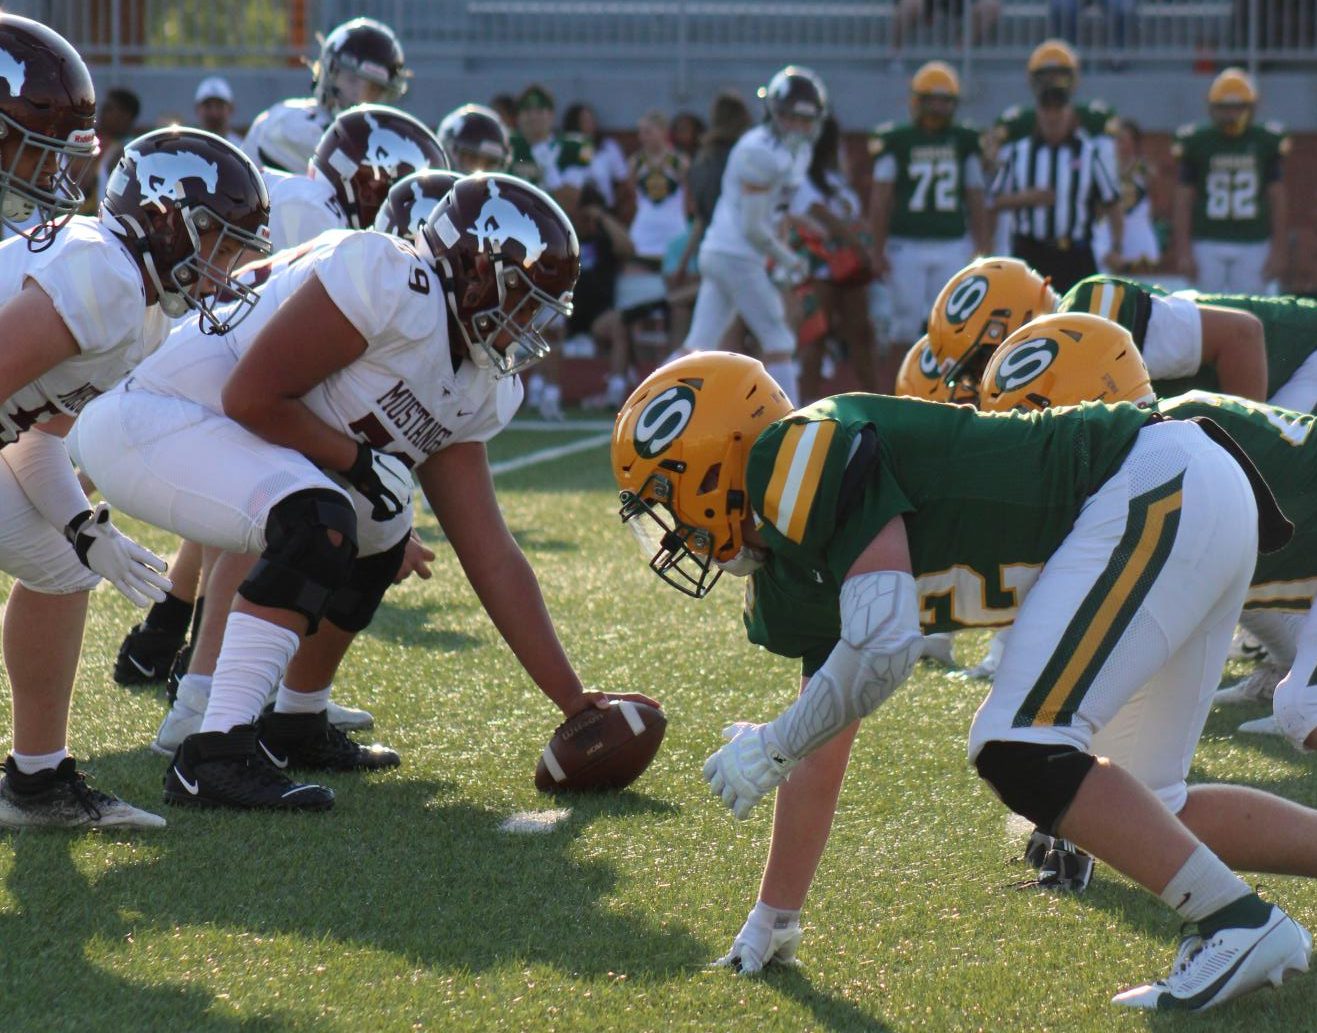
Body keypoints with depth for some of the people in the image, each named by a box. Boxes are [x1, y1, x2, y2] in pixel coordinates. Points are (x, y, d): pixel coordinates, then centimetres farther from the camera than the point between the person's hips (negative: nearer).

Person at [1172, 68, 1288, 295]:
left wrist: (1278, 252, 1)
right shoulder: (1197, 143, 0)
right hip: (1208, 244, -1)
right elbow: (1183, 202, 2)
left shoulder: (1266, 142, 3)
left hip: (1253, 244, 1)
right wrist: (1184, 252, -3)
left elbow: (1278, 201, 6)